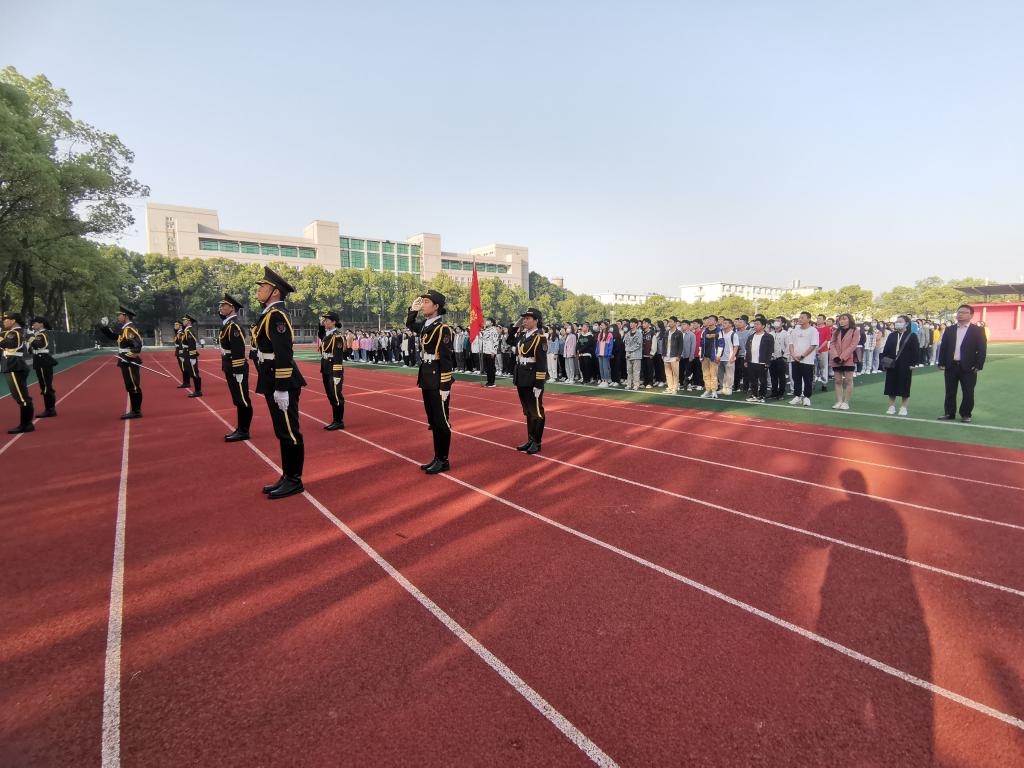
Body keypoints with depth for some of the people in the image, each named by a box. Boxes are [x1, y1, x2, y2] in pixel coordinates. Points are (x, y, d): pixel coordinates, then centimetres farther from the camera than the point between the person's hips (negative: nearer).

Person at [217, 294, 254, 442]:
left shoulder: (234, 325, -17)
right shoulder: (227, 323, 14)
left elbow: (239, 351, -22)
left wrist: (238, 372, -23)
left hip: (236, 368, -10)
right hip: (230, 367, 10)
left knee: (242, 400, -3)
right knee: (238, 400, 14)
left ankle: (244, 432, 3)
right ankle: (240, 429, 22)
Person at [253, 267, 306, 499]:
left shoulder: (277, 315, -15)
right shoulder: (269, 314, 16)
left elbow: (284, 355, -22)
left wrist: (282, 390, -23)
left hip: (282, 385, -10)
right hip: (272, 383, 10)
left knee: (289, 432, 0)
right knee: (283, 432, 15)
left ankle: (294, 480, 10)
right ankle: (287, 476, 25)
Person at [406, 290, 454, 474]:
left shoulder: (443, 329, -15)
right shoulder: (425, 324, 9)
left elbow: (446, 360, -18)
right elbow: (409, 325, 32)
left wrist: (445, 387, -20)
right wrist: (413, 309, 15)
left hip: (438, 381, -8)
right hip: (427, 380, 9)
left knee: (441, 421, 1)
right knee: (433, 421, 14)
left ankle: (443, 461, 11)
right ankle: (437, 457, 24)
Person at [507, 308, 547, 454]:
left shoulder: (539, 338, -14)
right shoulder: (522, 334, 9)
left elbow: (542, 363, -17)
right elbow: (510, 340, 30)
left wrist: (539, 384, -20)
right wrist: (516, 326, 14)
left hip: (533, 381, -8)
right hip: (521, 380, 8)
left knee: (536, 411, 2)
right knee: (527, 411, 15)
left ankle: (537, 443, 12)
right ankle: (530, 440, 25)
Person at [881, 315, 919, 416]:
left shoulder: (912, 336, 0)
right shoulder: (891, 336, 12)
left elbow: (915, 352, -5)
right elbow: (886, 349, 11)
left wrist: (912, 364, -12)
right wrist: (884, 360, 0)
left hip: (905, 366, -4)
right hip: (891, 365, 4)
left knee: (904, 387, 1)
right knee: (891, 386, 6)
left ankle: (903, 408, 10)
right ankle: (892, 407, 14)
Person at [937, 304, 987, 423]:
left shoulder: (978, 331, -1)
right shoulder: (949, 330, 9)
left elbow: (982, 350, -5)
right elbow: (943, 347, 8)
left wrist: (978, 366, -12)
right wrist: (941, 363, 0)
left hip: (968, 367, -3)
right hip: (951, 366, 3)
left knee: (968, 393, 4)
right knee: (950, 392, 8)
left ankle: (966, 415, 14)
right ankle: (949, 413, 17)